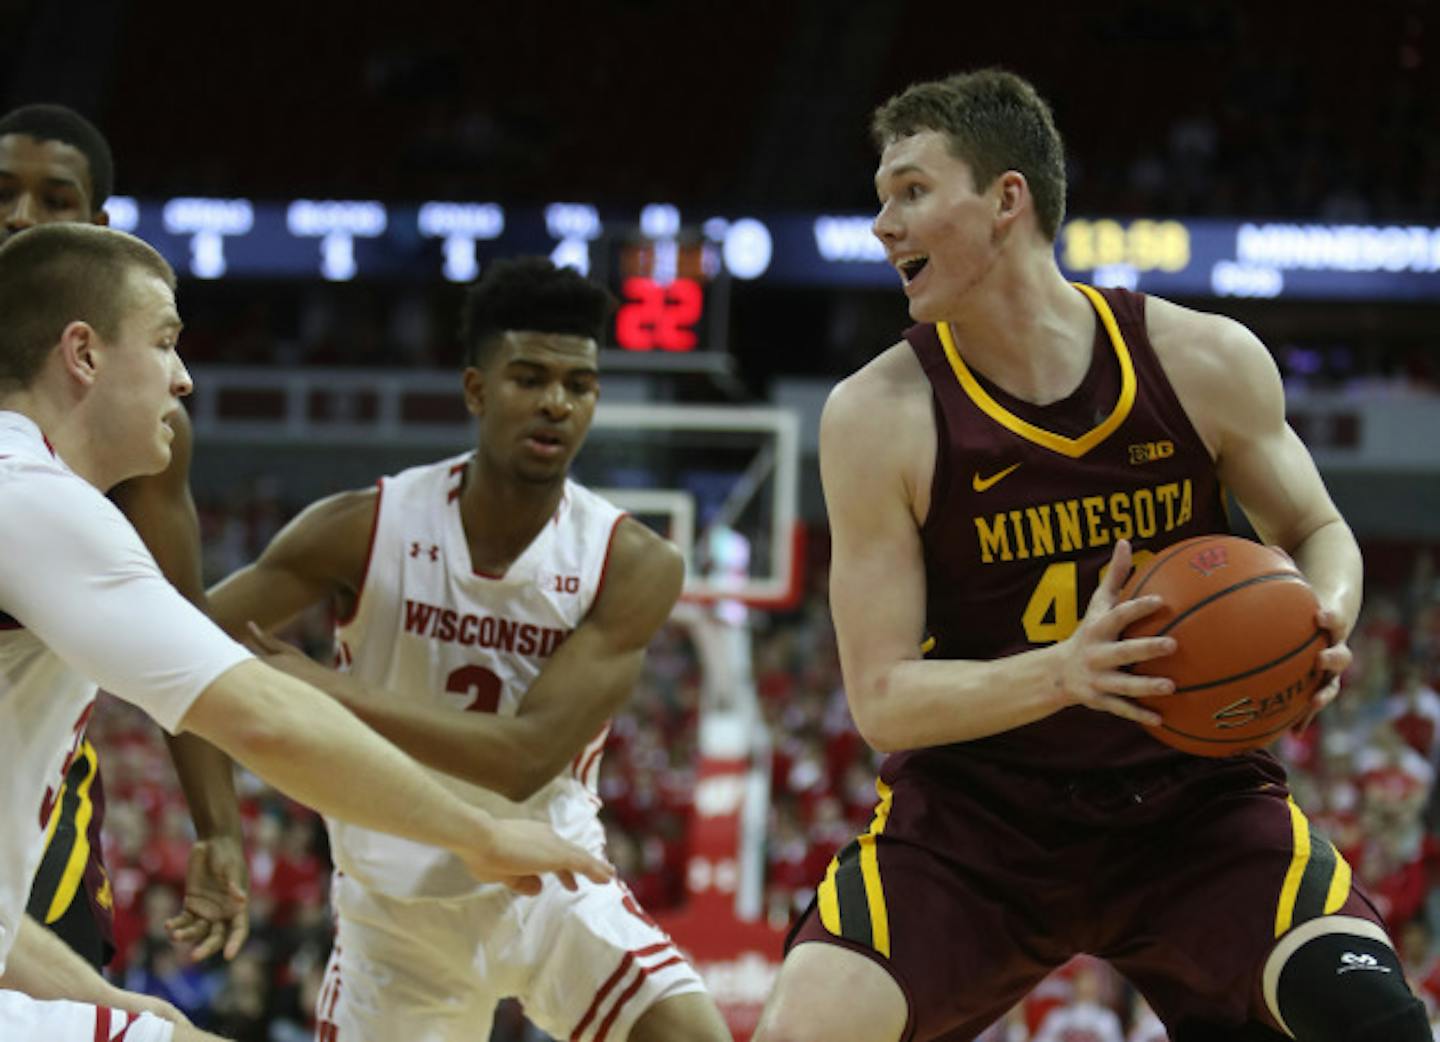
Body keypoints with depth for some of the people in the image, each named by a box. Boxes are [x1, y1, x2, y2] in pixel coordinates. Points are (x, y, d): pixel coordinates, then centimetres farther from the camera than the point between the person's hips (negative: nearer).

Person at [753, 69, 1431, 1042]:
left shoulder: (1206, 361, -7)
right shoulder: (878, 416, -10)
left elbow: (1320, 534, 10)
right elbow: (882, 699, -12)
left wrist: (1322, 624, -15)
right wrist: (1063, 673, -30)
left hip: (1194, 796, 0)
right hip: (974, 811, 0)